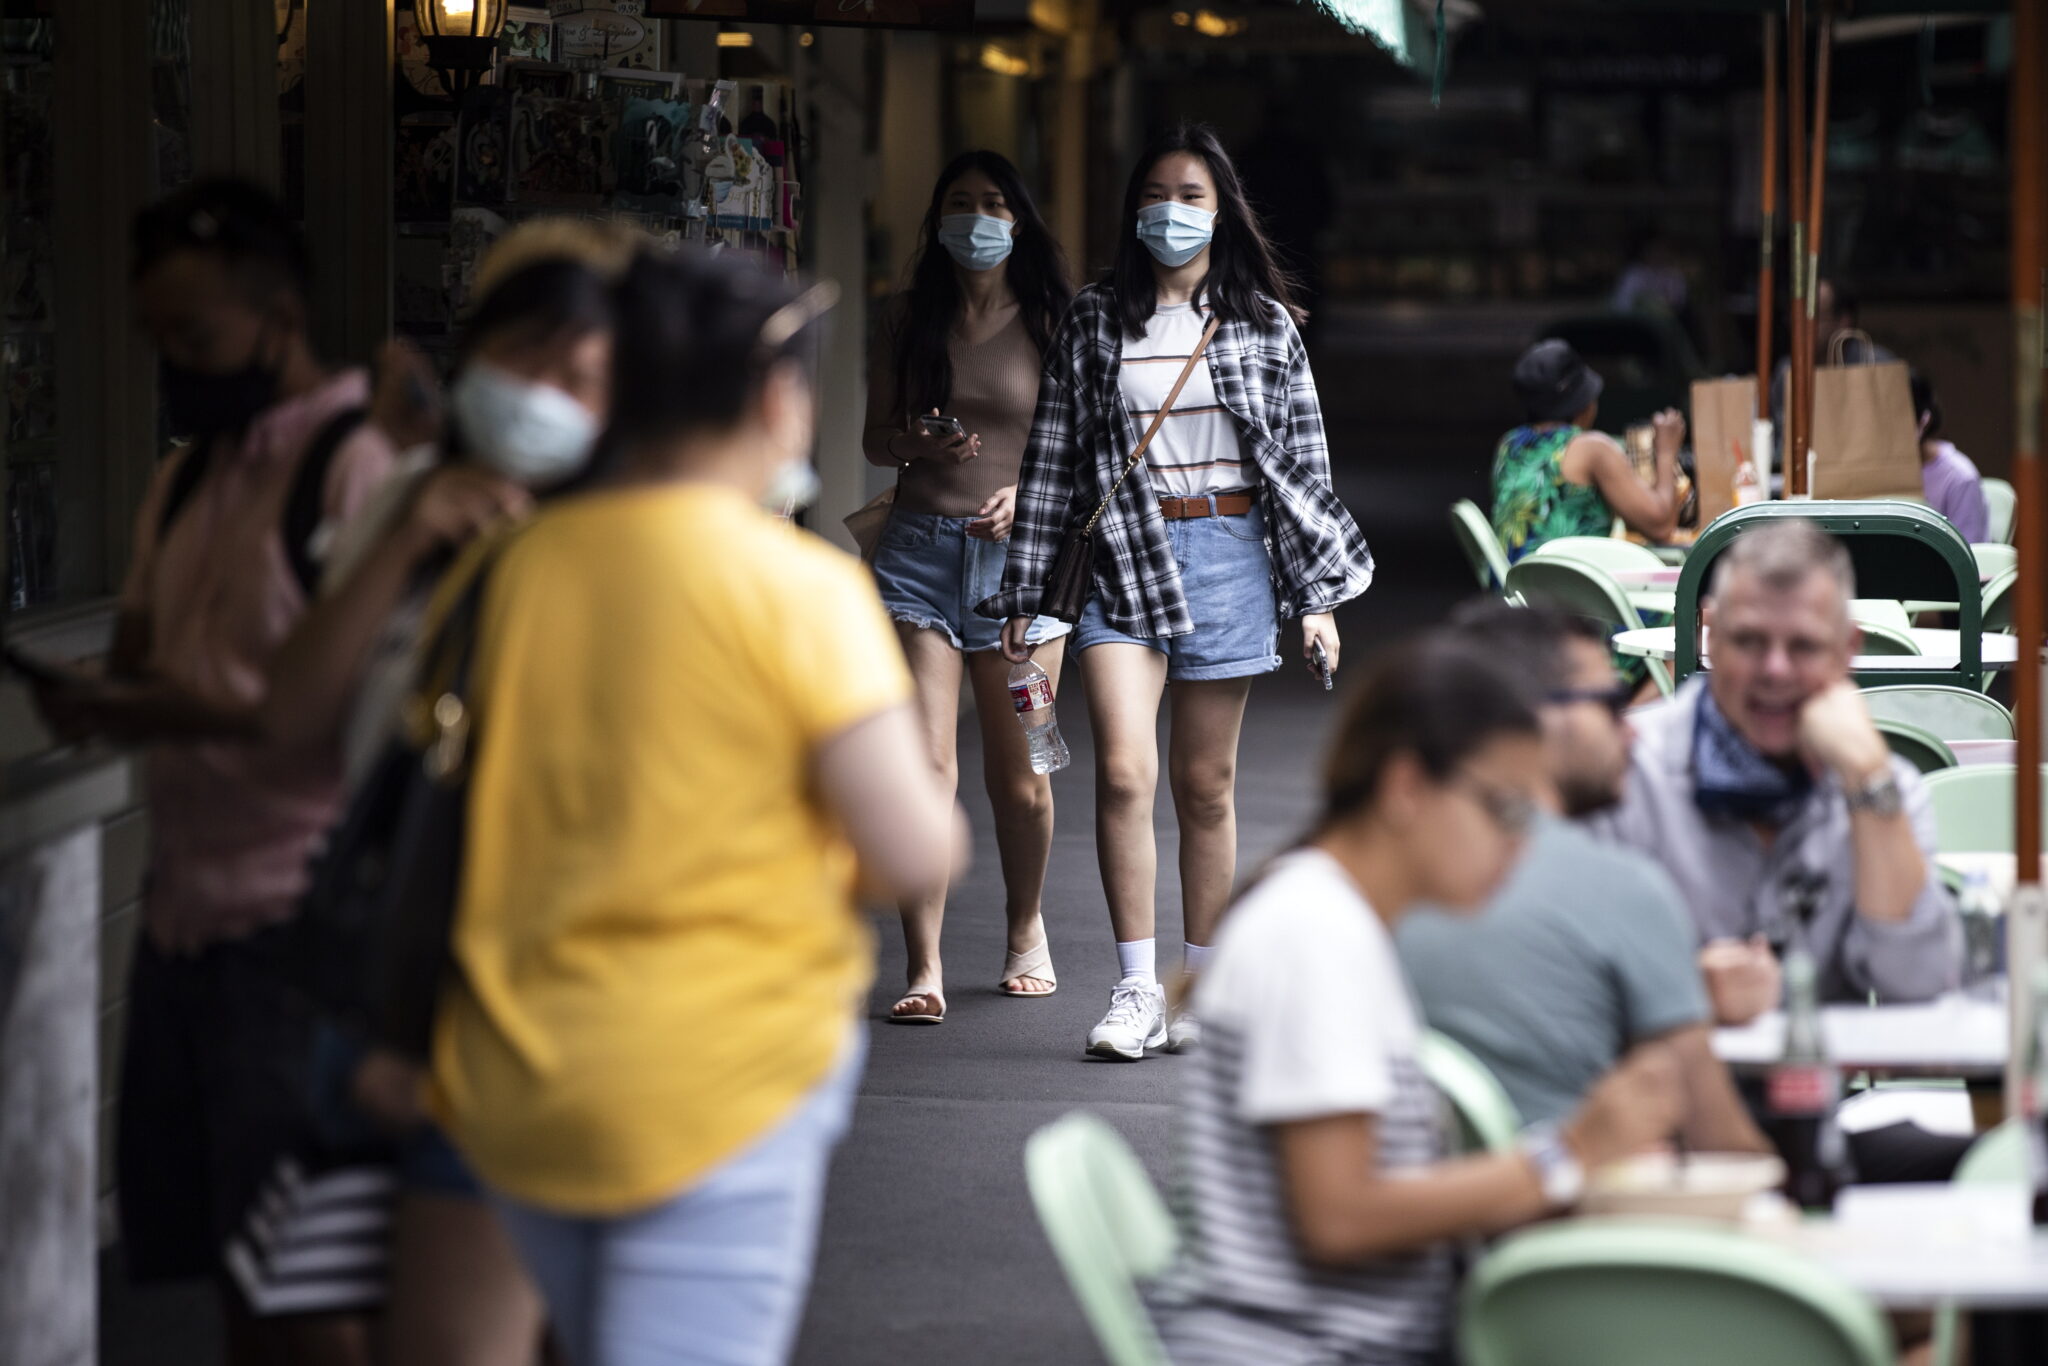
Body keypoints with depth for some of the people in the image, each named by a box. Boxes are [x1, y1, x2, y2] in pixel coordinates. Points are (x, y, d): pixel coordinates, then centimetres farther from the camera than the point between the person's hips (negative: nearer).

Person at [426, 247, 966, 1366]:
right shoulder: (797, 587, -10)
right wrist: (941, 824, 8)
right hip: (721, 1087, -6)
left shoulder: (503, 574, 4)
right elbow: (912, 857, -12)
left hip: (513, 1092, 6)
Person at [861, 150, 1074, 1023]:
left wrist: (1028, 492, -13)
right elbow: (875, 435, 13)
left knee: (1018, 777, 5)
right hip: (920, 548, 1)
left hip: (1019, 550, -1)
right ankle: (923, 968, -10)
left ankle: (1026, 929, 30)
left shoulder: (1049, 320, 4)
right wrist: (917, 446, -9)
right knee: (922, 763, -10)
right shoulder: (911, 317, 9)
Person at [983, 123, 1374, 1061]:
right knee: (1124, 771, -15)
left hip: (1228, 554, 0)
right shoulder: (1094, 321, 6)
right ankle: (1137, 990, -8)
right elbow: (1052, 459, 6)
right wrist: (1025, 593, 3)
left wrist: (1318, 598, 3)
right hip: (1123, 558, 0)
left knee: (1206, 786, 6)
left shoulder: (1263, 323, 6)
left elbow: (1304, 463, 7)